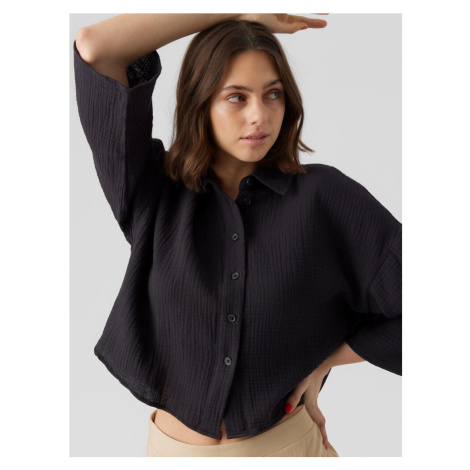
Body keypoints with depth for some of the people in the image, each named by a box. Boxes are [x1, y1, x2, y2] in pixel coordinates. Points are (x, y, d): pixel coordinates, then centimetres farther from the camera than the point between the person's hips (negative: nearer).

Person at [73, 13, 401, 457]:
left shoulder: (326, 196, -11)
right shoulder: (155, 192, -9)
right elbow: (95, 48, -18)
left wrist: (323, 362, -6)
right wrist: (236, 15, -14)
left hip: (287, 440, 0)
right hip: (175, 442, 1)